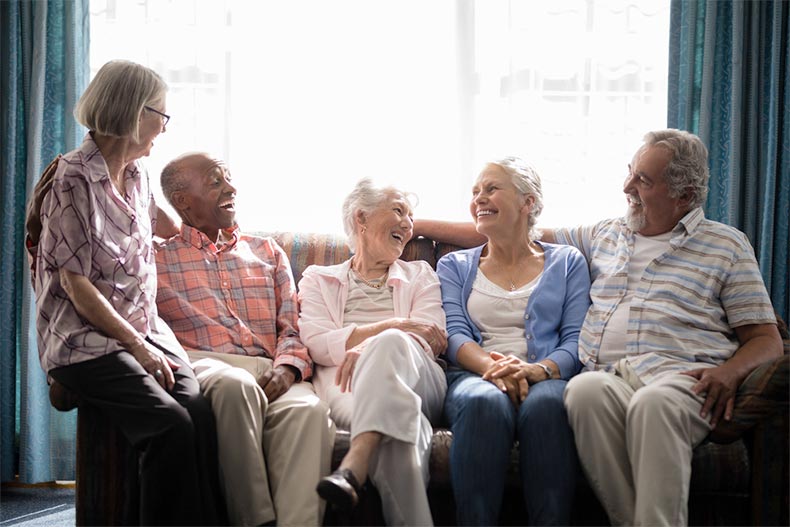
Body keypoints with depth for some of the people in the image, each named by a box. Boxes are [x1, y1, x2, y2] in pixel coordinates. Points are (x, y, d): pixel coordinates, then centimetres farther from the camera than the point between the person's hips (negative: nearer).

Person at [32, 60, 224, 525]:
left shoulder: (138, 176, 14)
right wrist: (137, 346, -13)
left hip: (145, 327, 6)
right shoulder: (74, 181, -9)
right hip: (86, 341, -6)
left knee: (200, 410, -22)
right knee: (172, 423, -28)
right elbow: (76, 285, -13)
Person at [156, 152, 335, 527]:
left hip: (267, 372, 2)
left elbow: (293, 327, 16)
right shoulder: (156, 257, 19)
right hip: (200, 365, -2)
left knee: (309, 409, -34)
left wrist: (286, 367, -4)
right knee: (236, 385, -40)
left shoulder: (268, 253, 28)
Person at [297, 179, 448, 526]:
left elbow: (429, 340, 8)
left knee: (390, 344, -40)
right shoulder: (318, 279, 26)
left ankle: (353, 469, -57)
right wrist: (395, 325, -7)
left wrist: (371, 346, -15)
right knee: (400, 419, -42)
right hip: (345, 382, -1)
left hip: (416, 377, 2)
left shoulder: (420, 275, 30)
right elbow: (317, 344, 5)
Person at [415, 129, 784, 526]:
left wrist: (730, 371, -10)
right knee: (585, 389, -35)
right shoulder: (604, 236, 28)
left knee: (653, 403, -39)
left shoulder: (727, 245, 17)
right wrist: (422, 225, 28)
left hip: (679, 374, -2)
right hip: (607, 374, 3)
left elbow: (767, 339, 13)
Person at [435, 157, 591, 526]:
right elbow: (454, 333, 6)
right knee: (484, 402, -38)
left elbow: (576, 339, 6)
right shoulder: (455, 266, 23)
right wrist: (493, 368, -16)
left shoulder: (566, 263, 20)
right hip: (473, 376, 0)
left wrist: (539, 369, -17)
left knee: (545, 404, -39)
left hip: (546, 378, 0)